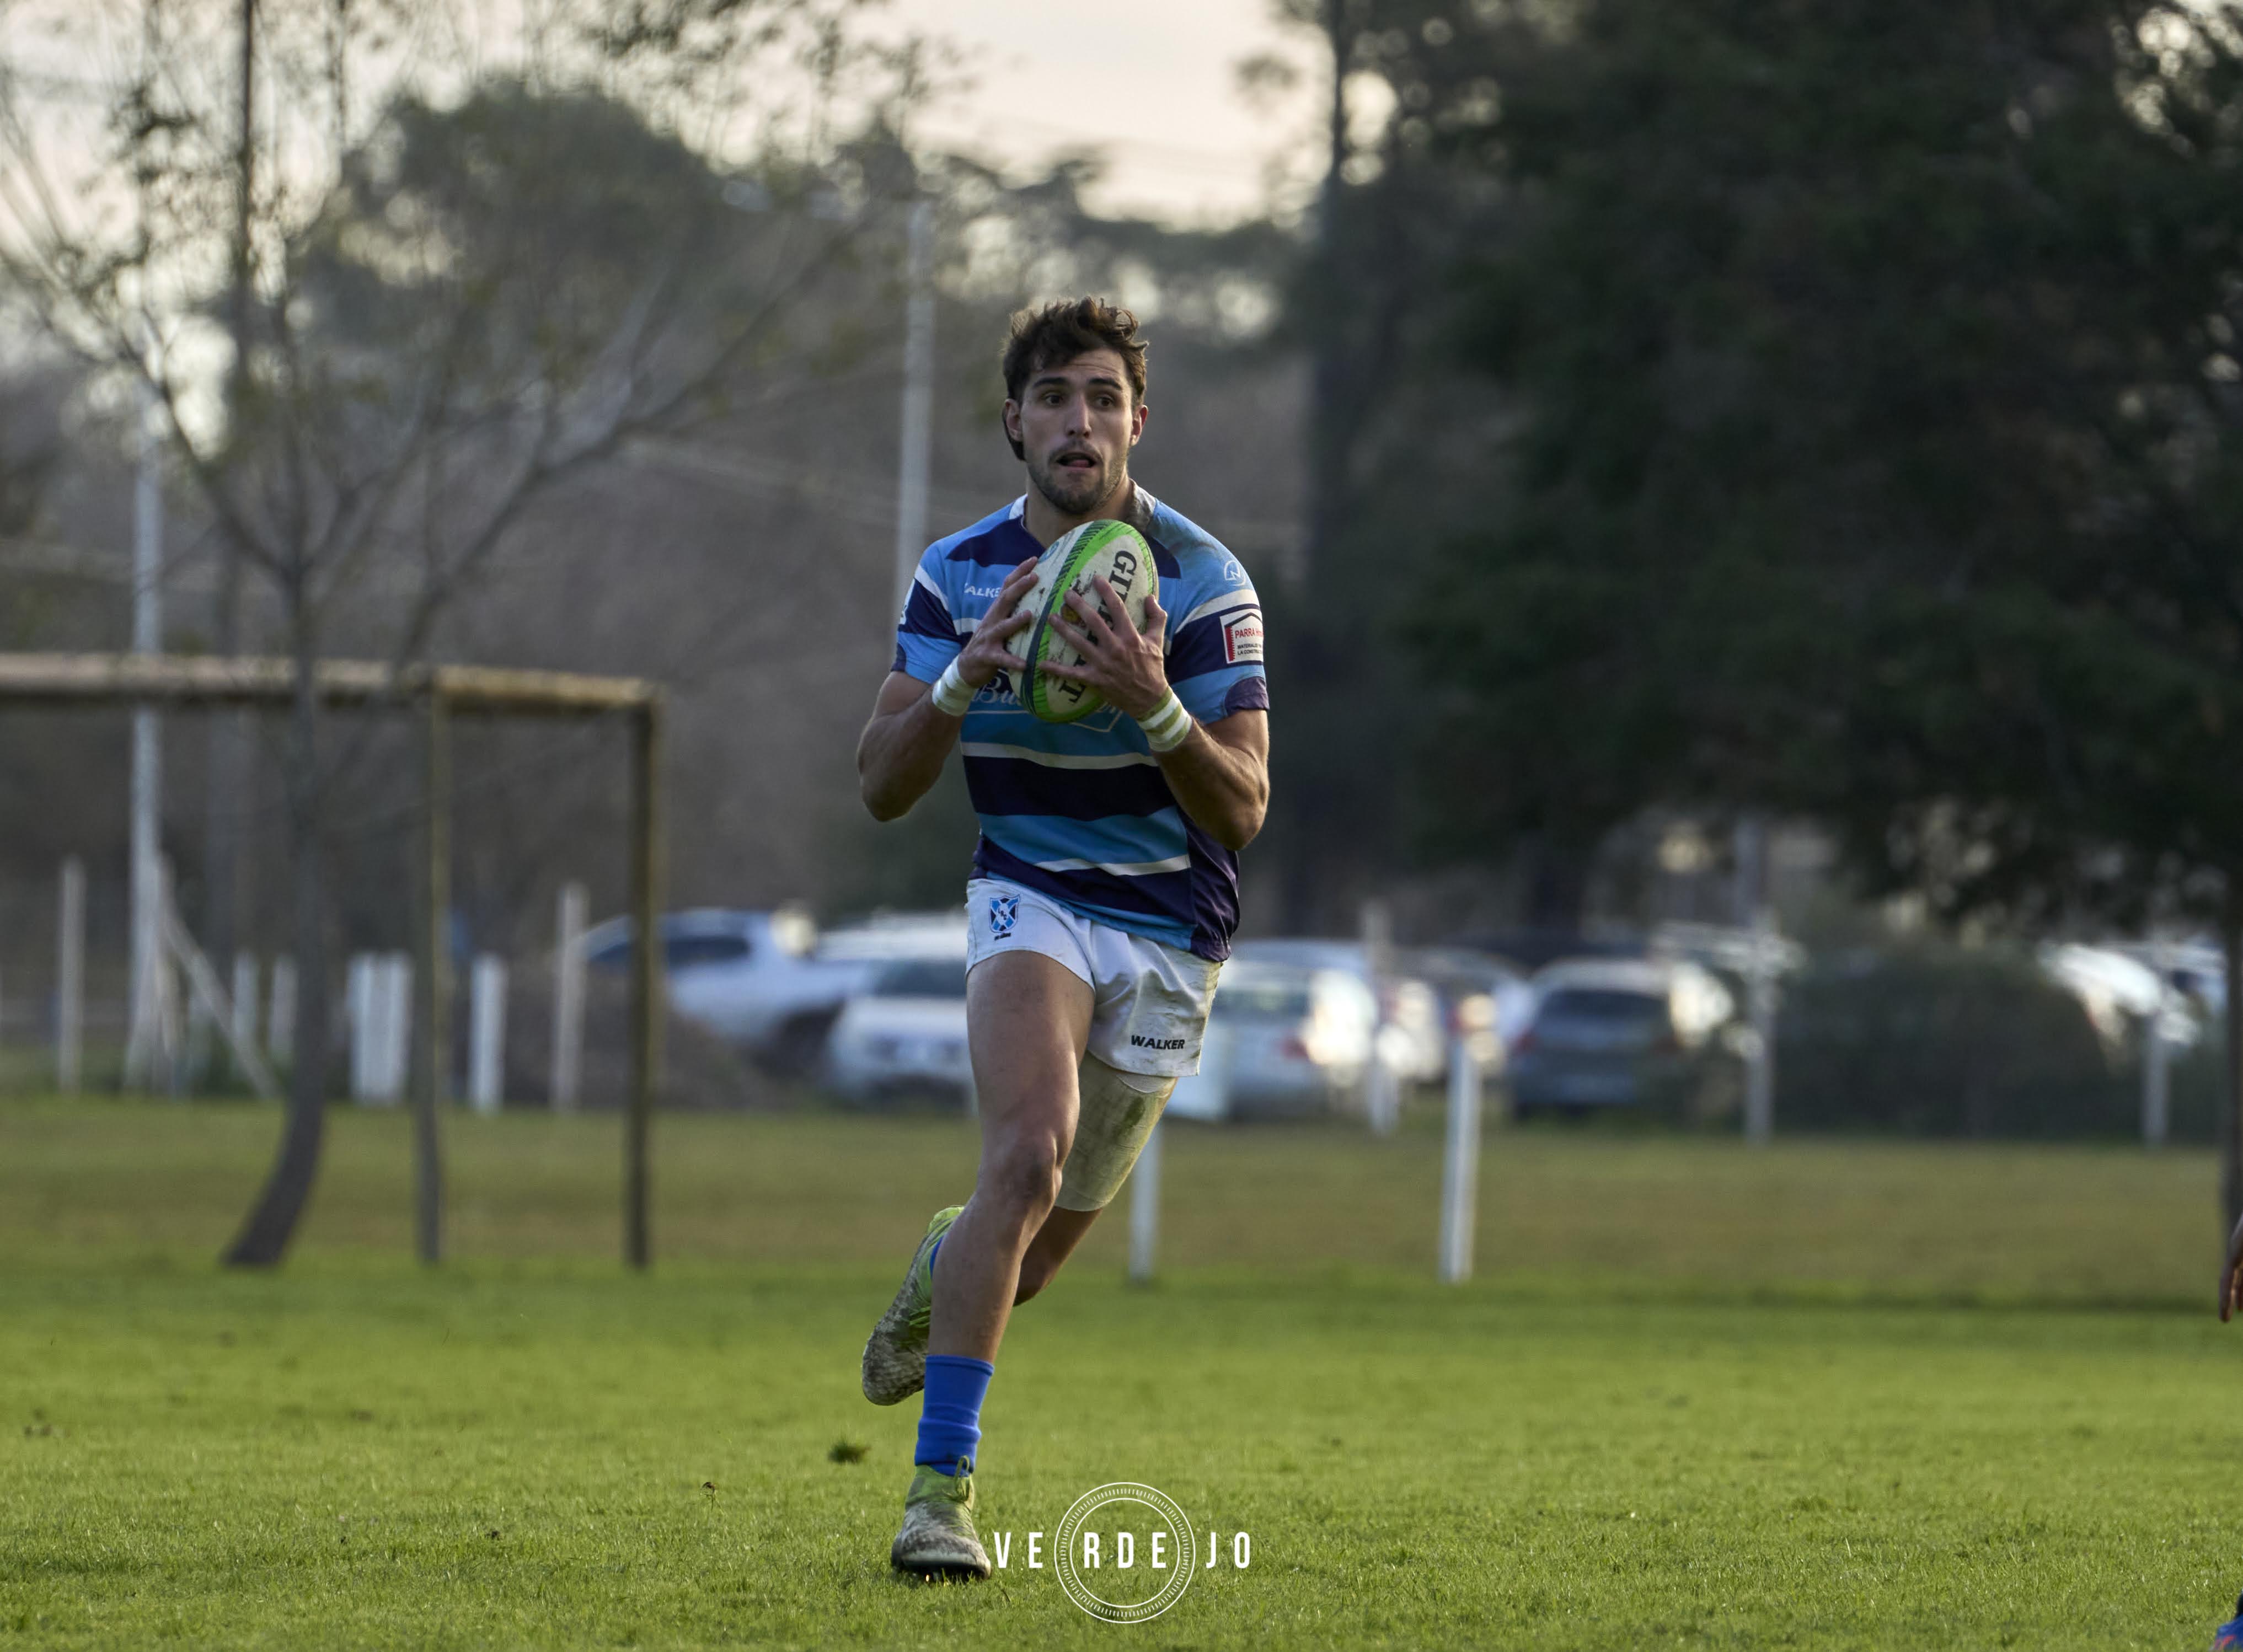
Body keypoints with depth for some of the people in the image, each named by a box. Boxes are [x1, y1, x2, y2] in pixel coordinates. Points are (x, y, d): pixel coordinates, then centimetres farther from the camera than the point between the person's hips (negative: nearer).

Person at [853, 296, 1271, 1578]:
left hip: (1171, 935, 0)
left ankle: (944, 1271, 48)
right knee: (1030, 1155, -28)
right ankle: (943, 1484, -25)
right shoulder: (959, 576, -5)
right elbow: (884, 786, -7)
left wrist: (1154, 705, -35)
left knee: (1036, 1255, 8)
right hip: (1032, 898, 0)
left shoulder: (1205, 584, -14)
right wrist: (967, 673, -25)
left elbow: (1244, 810, -17)